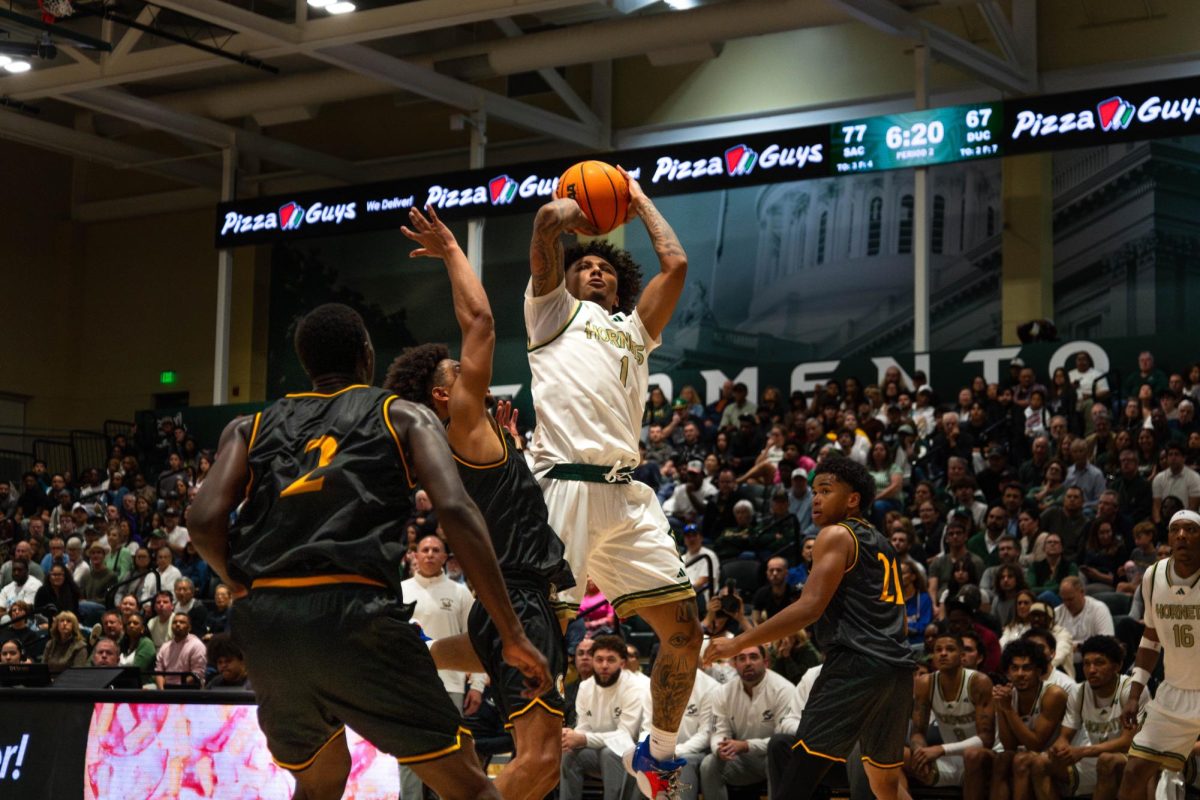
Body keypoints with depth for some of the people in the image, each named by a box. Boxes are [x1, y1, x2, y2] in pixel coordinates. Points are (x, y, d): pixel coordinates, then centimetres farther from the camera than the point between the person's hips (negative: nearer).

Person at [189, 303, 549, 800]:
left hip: (262, 625, 4)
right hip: (353, 613, -4)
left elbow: (204, 520, 4)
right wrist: (512, 637, -3)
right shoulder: (404, 416, 14)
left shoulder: (249, 428, 22)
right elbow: (455, 510, -3)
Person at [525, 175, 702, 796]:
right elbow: (550, 218, 6)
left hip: (627, 494, 5)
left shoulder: (634, 328, 30)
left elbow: (675, 264, 21)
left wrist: (639, 202, 34)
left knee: (684, 628, 3)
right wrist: (583, 211, 27)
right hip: (563, 484, -5)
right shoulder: (552, 308, 18)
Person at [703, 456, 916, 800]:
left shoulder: (836, 535, 0)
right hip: (898, 666, 9)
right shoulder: (882, 544, 26)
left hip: (857, 663, -9)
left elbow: (810, 607, -12)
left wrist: (739, 642, -13)